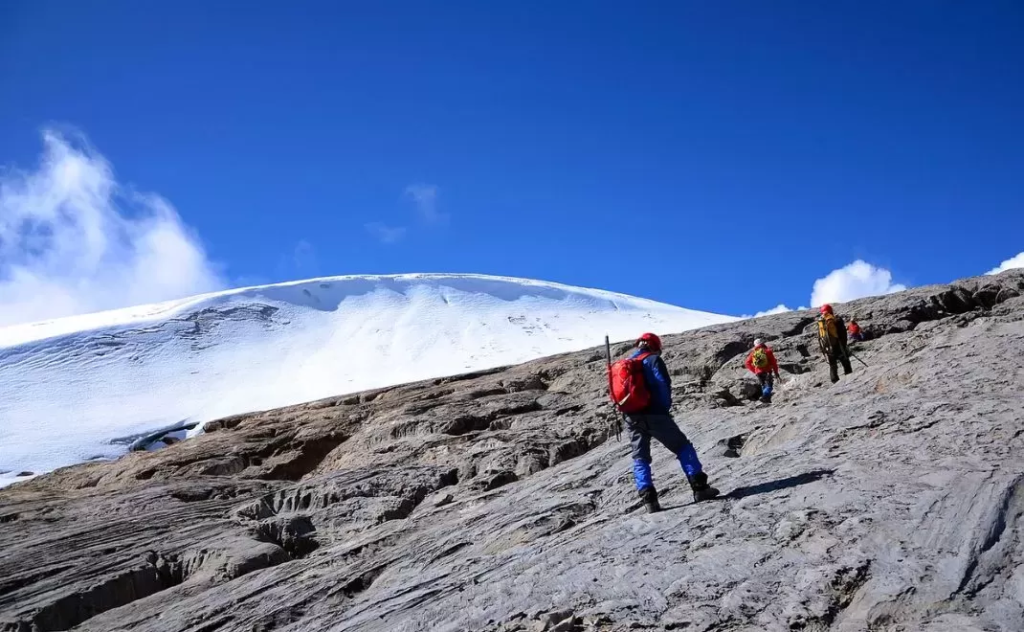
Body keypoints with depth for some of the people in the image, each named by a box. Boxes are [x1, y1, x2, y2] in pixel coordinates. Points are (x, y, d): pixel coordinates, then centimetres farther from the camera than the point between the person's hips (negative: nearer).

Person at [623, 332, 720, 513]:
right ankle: (699, 487, -1)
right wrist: (665, 407, 0)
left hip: (632, 417, 5)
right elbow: (663, 384, -11)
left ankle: (648, 499, -3)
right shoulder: (653, 360, 0)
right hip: (654, 414, -5)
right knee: (683, 447, 5)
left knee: (640, 458, 10)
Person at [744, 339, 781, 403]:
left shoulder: (753, 352, 10)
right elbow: (773, 362, -3)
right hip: (767, 372, -3)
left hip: (758, 373, 3)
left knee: (763, 385, 18)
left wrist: (754, 371, 14)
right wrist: (776, 372, 2)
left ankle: (767, 399, 16)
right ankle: (765, 396, -25)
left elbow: (747, 363, 8)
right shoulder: (767, 351, 1)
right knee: (769, 385, -2)